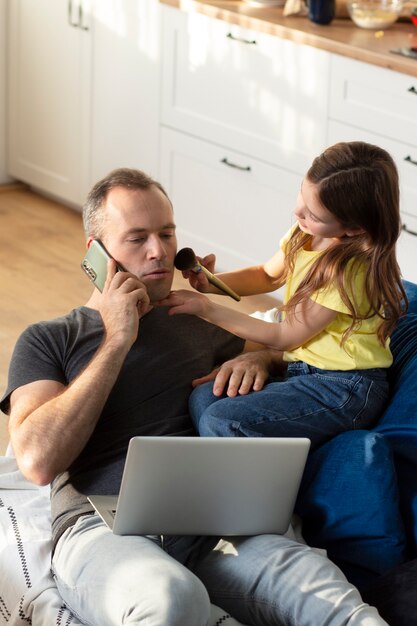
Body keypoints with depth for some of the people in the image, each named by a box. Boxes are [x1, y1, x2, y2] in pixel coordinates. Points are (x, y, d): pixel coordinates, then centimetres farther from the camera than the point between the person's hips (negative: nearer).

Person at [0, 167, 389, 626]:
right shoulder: (47, 341, 15)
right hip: (103, 527, -3)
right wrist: (117, 340, 0)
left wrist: (256, 360, 11)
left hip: (210, 521, 3)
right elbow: (38, 461, -2)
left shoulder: (201, 323, 25)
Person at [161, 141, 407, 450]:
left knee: (220, 421, -25)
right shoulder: (305, 234, 4)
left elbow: (284, 338, -12)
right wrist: (212, 282, 7)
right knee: (203, 398, -14)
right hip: (303, 372, 9)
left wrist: (207, 309, -9)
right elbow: (268, 276, 26)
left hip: (344, 389, -9)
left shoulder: (351, 271, -21)